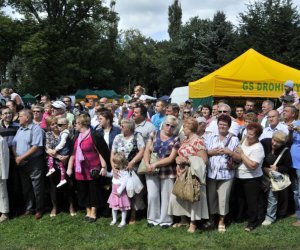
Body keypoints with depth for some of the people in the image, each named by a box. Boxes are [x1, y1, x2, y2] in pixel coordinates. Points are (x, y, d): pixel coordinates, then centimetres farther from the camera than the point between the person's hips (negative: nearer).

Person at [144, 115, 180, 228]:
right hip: (151, 171, 2)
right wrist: (147, 164, -14)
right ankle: (153, 218, 19)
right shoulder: (154, 134, 7)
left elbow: (171, 158, -8)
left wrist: (155, 164, -15)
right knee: (152, 195, 2)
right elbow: (147, 151, 2)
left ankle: (165, 220, 19)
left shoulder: (175, 140, -1)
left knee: (166, 196, 5)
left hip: (167, 172, -2)